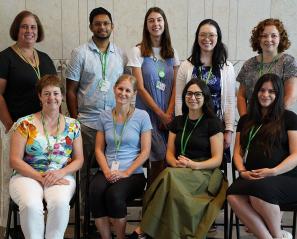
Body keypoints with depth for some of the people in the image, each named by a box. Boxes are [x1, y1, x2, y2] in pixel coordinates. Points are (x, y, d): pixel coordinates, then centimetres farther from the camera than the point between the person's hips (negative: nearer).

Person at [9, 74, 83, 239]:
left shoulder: (72, 125, 10)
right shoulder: (25, 124, 3)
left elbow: (79, 159, 9)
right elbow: (15, 160, -1)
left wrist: (60, 173, -11)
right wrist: (40, 177, -13)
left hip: (61, 176, 1)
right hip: (28, 176, -1)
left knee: (60, 203, -33)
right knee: (31, 205, -34)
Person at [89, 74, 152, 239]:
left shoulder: (142, 116, 3)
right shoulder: (105, 116, 13)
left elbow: (145, 151, 0)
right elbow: (99, 149, 10)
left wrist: (126, 173, -11)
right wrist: (107, 171, -8)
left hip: (133, 173, -2)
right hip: (107, 171, 3)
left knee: (114, 194, -33)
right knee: (95, 192, -31)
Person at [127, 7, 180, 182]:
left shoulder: (172, 53, 11)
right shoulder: (138, 52, -1)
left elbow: (175, 86, 7)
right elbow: (141, 88, -6)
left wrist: (169, 113, -7)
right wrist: (161, 114, -9)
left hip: (168, 115, 4)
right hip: (148, 113, -3)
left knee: (169, 159, 1)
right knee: (159, 160, -7)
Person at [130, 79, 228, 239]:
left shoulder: (213, 123, 3)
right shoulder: (177, 121, 17)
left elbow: (217, 159, -2)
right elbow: (169, 153, 14)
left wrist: (194, 165, -19)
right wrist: (176, 163, -10)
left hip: (204, 173, -3)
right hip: (178, 173, 4)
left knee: (170, 177, -35)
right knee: (169, 177, -35)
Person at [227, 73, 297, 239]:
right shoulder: (246, 120, 22)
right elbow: (238, 152, 18)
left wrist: (273, 172, -15)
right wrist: (242, 171, -3)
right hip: (251, 178, 3)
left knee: (260, 189, -37)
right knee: (233, 196, -31)